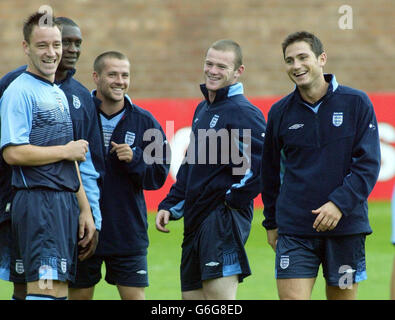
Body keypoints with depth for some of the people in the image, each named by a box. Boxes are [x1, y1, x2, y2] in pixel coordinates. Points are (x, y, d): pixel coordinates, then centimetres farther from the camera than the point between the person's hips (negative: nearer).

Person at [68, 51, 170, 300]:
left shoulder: (144, 121, 3)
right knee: (79, 295, 7)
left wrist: (134, 160, -13)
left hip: (128, 231, 1)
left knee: (135, 296, -2)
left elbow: (159, 175, 2)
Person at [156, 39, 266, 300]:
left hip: (224, 220, -9)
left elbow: (265, 163, -21)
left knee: (219, 295, -14)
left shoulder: (243, 112, -10)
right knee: (191, 295, 10)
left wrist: (234, 198, -15)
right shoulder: (203, 109, 18)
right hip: (196, 220, 9)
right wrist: (170, 205, 18)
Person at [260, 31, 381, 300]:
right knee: (292, 297, -9)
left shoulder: (356, 103, -1)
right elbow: (270, 171, 16)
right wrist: (271, 222, 17)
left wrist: (340, 203, -18)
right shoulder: (280, 112, 6)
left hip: (347, 227, -1)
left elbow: (369, 163, -6)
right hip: (294, 230, 1)